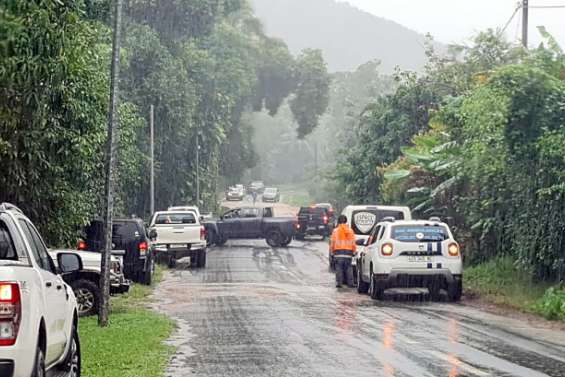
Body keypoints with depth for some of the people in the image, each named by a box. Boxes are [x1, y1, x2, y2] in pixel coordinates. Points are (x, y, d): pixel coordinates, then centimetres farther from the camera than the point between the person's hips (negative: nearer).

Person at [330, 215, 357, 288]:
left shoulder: (335, 231, 2)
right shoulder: (350, 231, 7)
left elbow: (332, 243, 1)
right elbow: (353, 243, 5)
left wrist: (332, 252, 9)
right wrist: (354, 251, 13)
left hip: (338, 252, -1)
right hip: (348, 252, 1)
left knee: (339, 268, 0)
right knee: (349, 268, 6)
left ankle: (339, 282, -4)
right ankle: (350, 282, 3)